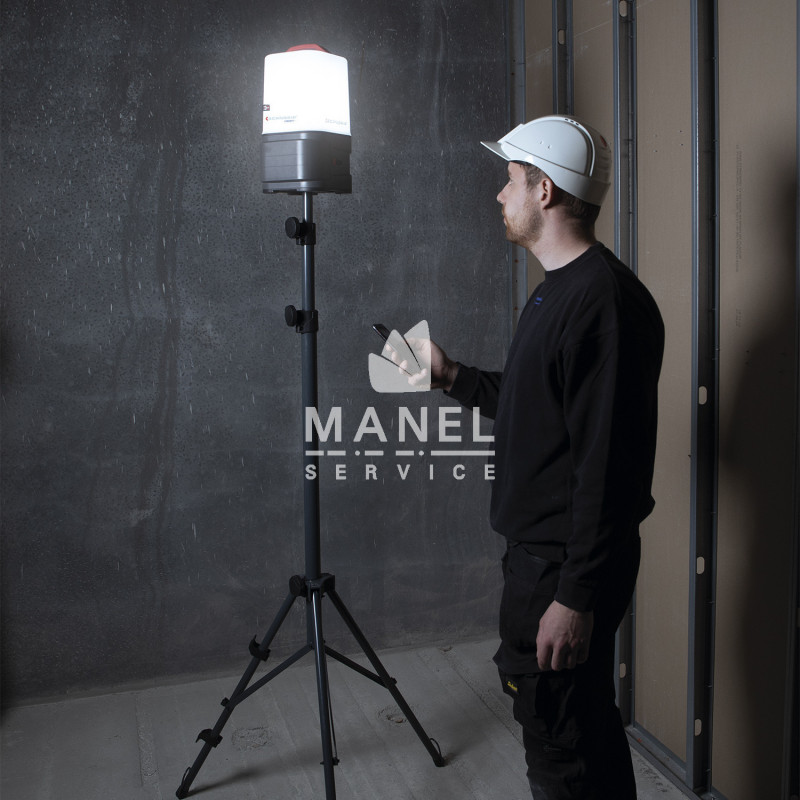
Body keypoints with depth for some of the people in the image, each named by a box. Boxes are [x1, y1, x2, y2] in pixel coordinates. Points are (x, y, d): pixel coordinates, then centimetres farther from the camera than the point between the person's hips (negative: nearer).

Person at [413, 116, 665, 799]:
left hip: (566, 566, -10)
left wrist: (576, 595, -24)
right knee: (588, 731, 23)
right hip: (537, 551, 10)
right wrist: (454, 378, 21)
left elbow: (607, 460, -25)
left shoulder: (603, 299, -21)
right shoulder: (559, 288, 13)